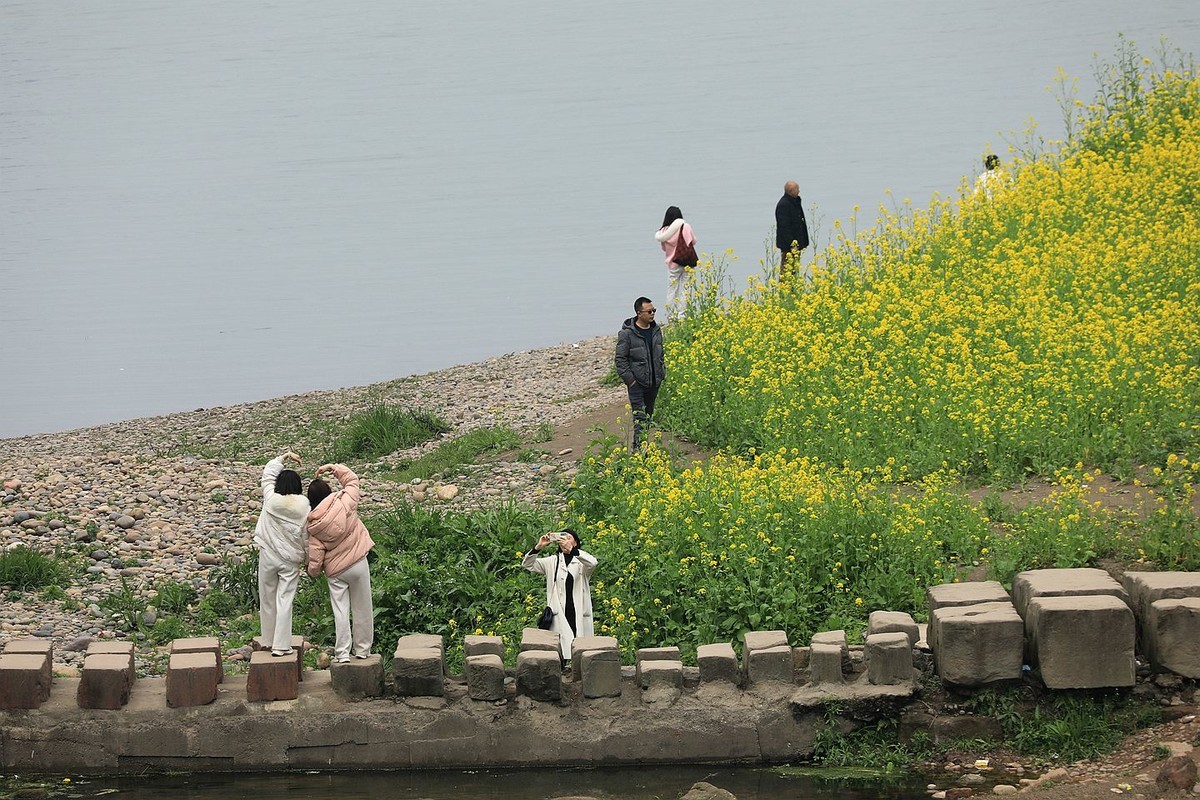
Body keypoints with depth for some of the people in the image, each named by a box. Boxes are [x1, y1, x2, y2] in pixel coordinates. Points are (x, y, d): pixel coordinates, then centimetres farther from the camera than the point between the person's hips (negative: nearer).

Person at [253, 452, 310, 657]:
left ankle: (269, 640, 23)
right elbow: (307, 536, -4)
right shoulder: (303, 507, -9)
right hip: (291, 561, -1)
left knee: (267, 599, 14)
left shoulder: (271, 500, -7)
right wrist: (309, 559, 8)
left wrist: (283, 458, 20)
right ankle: (281, 645, -3)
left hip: (268, 557, 1)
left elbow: (268, 473, 10)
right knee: (285, 601, -1)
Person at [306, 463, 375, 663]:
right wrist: (334, 468, 8)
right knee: (362, 609, 12)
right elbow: (352, 479, 3)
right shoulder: (345, 504, -14)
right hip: (358, 564, 0)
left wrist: (313, 570, 12)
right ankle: (362, 649, 19)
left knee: (340, 611, 6)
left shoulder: (314, 527, -10)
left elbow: (315, 556, -8)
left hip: (335, 571, 0)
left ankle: (342, 653, 4)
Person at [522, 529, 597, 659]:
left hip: (579, 614, 0)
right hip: (559, 614, 0)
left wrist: (571, 550, -29)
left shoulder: (581, 562, 7)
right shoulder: (552, 562, 14)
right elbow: (527, 565, 10)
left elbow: (592, 562, -16)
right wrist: (538, 547, -8)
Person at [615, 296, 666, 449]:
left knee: (648, 415, 13)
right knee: (640, 417, -12)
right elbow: (621, 359, -10)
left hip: (654, 383, 6)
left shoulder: (656, 330, 8)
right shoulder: (627, 333, -12)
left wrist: (662, 375, 13)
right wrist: (629, 379, -14)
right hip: (637, 383, -6)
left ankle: (638, 446, 23)